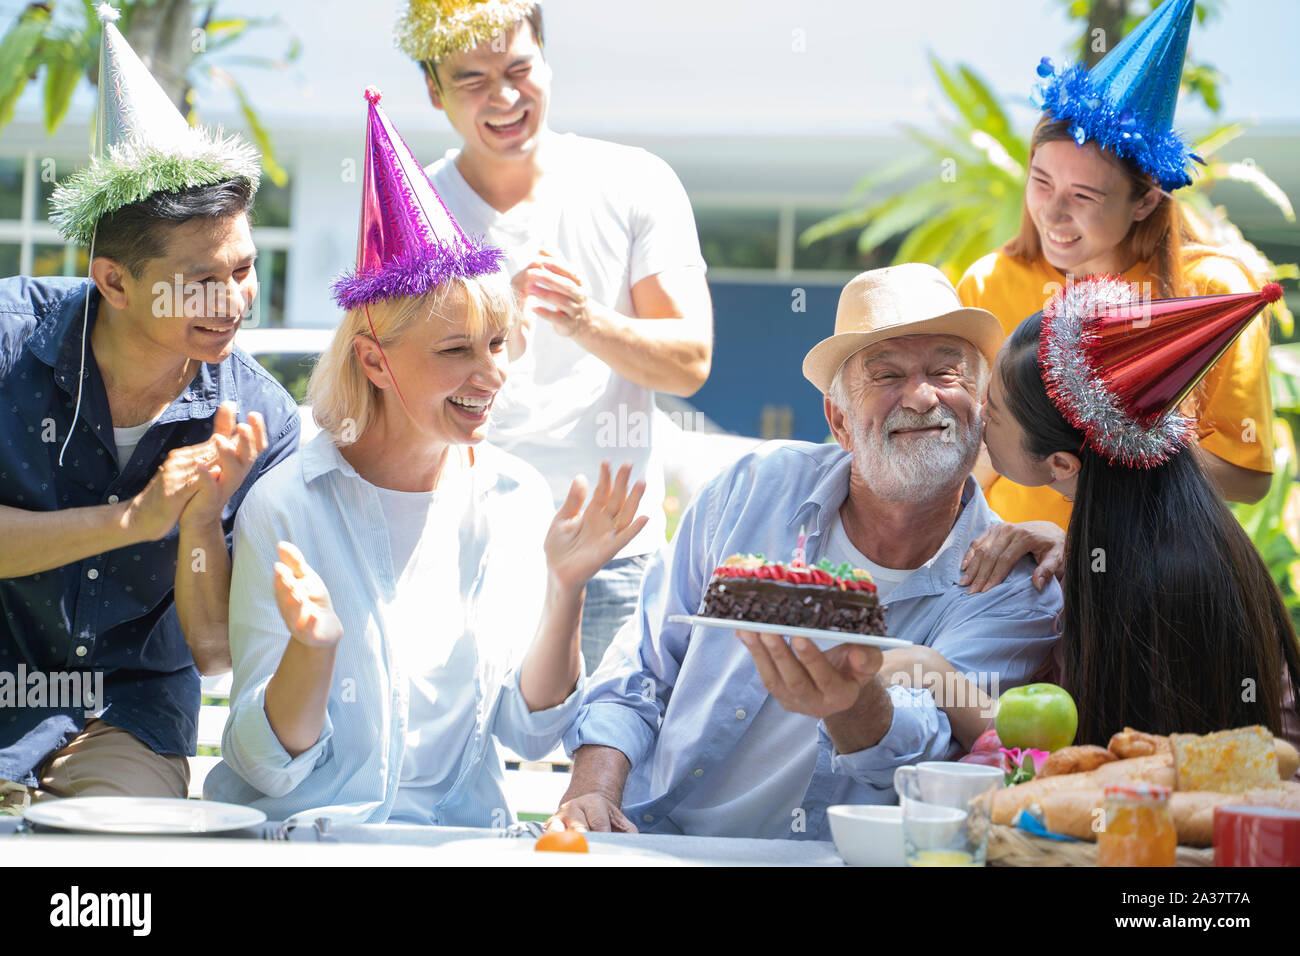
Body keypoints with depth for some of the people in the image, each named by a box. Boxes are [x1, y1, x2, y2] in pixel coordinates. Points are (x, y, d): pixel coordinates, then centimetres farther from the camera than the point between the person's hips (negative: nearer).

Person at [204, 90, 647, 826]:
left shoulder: (517, 499, 4)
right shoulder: (287, 506, -7)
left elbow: (531, 733, 4)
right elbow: (270, 766, -6)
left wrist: (563, 588, -9)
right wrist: (312, 646, -24)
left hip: (461, 836, 3)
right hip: (299, 834, -3)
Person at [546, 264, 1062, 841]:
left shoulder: (1015, 595, -5)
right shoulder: (757, 487, 3)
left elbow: (934, 744, -20)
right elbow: (642, 667, 9)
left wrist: (856, 706, -41)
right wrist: (594, 789, -5)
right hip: (654, 840, 2)